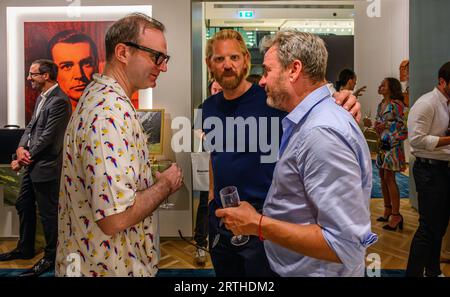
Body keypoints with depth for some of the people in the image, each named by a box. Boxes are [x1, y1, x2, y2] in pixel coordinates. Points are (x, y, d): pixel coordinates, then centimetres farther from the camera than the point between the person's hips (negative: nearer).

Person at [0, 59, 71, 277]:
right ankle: (25, 249, 40)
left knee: (48, 213, 3)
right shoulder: (42, 97, 12)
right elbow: (31, 126, 13)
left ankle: (51, 257, 21)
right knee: (24, 205, 21)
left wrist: (24, 157, -11)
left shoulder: (59, 101, -19)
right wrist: (21, 148, -5)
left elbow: (47, 137, -21)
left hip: (45, 167, -10)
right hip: (32, 164, 10)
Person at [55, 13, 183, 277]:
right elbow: (115, 218, -31)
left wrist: (156, 180, 9)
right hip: (113, 267, -9)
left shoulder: (98, 96, 6)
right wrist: (166, 184, -16)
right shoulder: (111, 112, -26)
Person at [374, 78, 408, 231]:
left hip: (393, 144, -8)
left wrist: (386, 126, -17)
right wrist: (377, 126, 2)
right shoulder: (381, 105, 12)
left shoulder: (397, 104, -13)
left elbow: (404, 124, -14)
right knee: (383, 177, 12)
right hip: (382, 144, 8)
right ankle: (388, 210, 24)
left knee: (389, 178, -8)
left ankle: (396, 215, 0)